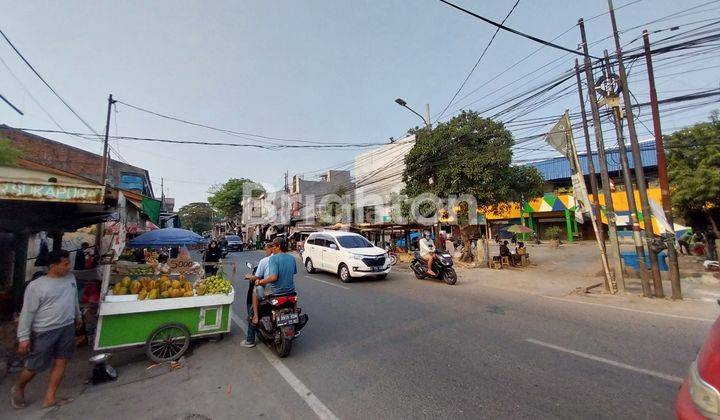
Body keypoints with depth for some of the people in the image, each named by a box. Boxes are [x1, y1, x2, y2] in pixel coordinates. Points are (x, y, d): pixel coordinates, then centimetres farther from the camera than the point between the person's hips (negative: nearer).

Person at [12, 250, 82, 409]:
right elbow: (27, 313, -11)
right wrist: (24, 337, -11)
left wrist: (78, 315, 25)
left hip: (68, 328, 5)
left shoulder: (70, 277, 2)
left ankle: (49, 399, 21)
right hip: (45, 332, -4)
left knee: (61, 362, 8)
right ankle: (18, 389, 41)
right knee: (35, 366, 10)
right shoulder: (36, 286, -15)